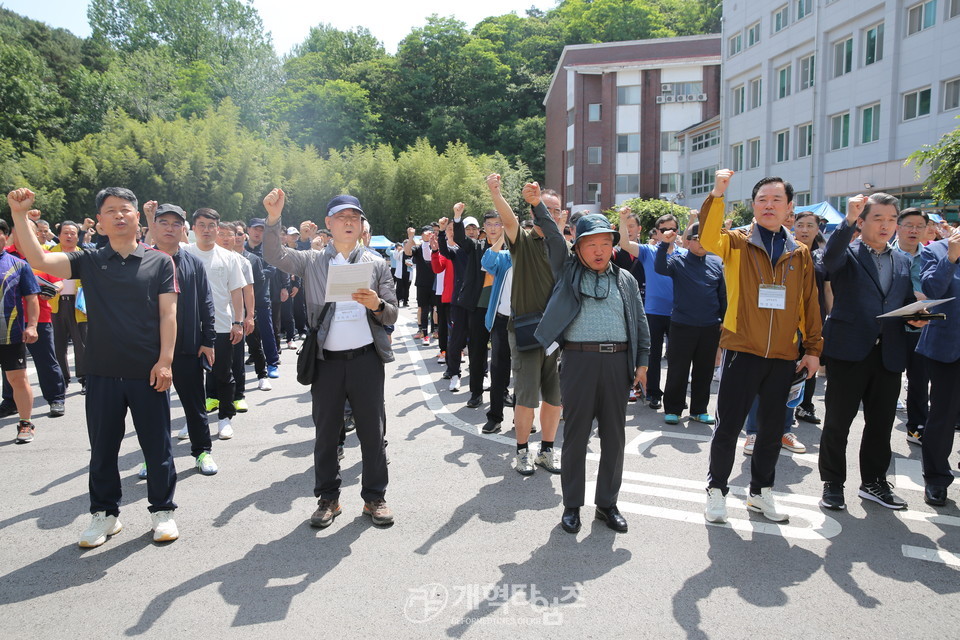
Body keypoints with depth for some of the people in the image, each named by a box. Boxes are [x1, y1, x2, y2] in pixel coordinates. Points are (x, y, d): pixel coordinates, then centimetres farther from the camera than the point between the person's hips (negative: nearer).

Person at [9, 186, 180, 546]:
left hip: (148, 372, -2)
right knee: (102, 448, 13)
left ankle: (163, 511, 23)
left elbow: (168, 313, -4)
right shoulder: (89, 262, 6)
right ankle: (105, 514, 30)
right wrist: (19, 215, -16)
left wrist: (165, 359, -11)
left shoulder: (159, 262, 0)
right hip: (102, 373, 3)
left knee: (157, 446, 7)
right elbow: (39, 260, -7)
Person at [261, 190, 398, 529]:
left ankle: (374, 496, 22)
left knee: (372, 431, 7)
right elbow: (274, 255, -8)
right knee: (325, 432, 10)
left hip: (366, 358, 0)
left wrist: (376, 304, -17)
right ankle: (328, 498, 26)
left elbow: (391, 315, 5)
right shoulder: (312, 261, 7)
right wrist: (274, 218, -23)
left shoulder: (377, 264, 6)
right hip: (326, 360, 1)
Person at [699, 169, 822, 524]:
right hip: (741, 350, -3)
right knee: (728, 427, 2)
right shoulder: (737, 242, -1)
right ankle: (716, 490, 19)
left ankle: (761, 492, 30)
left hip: (783, 356, 4)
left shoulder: (800, 253, 9)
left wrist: (813, 348, 8)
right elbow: (708, 238, -23)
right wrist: (717, 194, -35)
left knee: (772, 428, 14)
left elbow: (809, 303, 12)